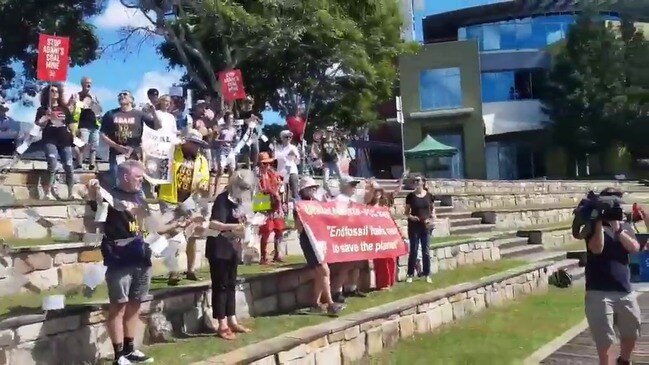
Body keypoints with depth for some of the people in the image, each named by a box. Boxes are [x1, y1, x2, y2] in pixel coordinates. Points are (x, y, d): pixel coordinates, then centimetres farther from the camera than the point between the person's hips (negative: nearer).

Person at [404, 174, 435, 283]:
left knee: (426, 251, 6)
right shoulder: (410, 196, -1)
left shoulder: (429, 196, 2)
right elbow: (406, 212, 3)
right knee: (413, 250, 2)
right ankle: (410, 274, 9)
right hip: (414, 226, -1)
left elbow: (433, 209, 12)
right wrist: (410, 216, -17)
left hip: (426, 226, 1)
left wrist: (432, 219, -5)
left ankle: (427, 274, 14)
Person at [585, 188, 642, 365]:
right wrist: (599, 221, -22)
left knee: (631, 334, 22)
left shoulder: (625, 226, 10)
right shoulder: (593, 227, -3)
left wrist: (617, 229, -16)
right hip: (599, 293, -5)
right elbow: (597, 248, -22)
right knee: (605, 340, -7)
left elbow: (635, 248, -8)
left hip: (625, 291, 5)